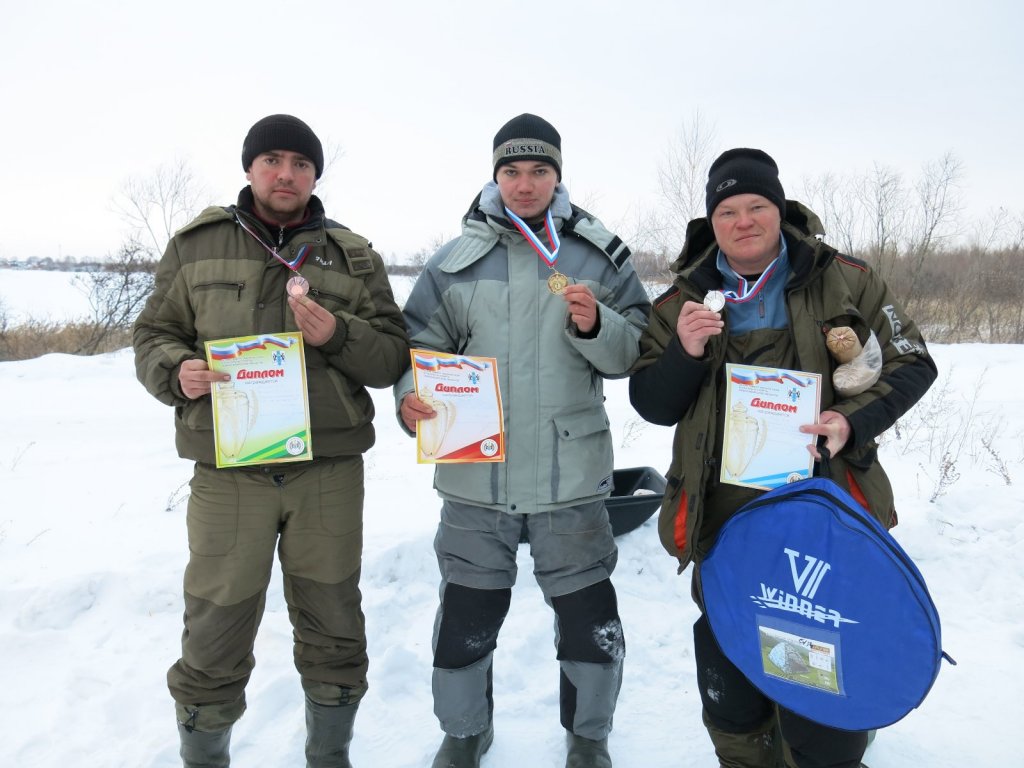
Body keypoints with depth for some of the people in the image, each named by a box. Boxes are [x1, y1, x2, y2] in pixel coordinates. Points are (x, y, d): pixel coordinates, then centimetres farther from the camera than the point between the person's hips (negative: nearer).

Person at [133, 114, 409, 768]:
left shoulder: (355, 257, 7)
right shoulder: (196, 247, 6)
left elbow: (393, 358, 4)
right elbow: (154, 336, 10)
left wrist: (338, 335, -15)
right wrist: (176, 370, -12)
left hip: (330, 474, 1)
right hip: (228, 474, -1)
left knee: (334, 636, 14)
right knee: (214, 642, 8)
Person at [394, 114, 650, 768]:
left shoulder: (600, 255, 3)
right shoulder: (456, 260, 4)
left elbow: (635, 354, 2)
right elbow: (422, 342, 6)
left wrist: (595, 326, -18)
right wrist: (411, 396, -13)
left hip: (572, 475, 0)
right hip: (474, 475, 1)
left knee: (589, 617, 10)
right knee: (466, 617, 12)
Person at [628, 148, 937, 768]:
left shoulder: (845, 282, 1)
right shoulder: (684, 303, 6)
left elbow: (912, 364, 4)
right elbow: (650, 405, 3)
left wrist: (854, 421, -14)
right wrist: (686, 352, -17)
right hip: (723, 525, 2)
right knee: (731, 710, 16)